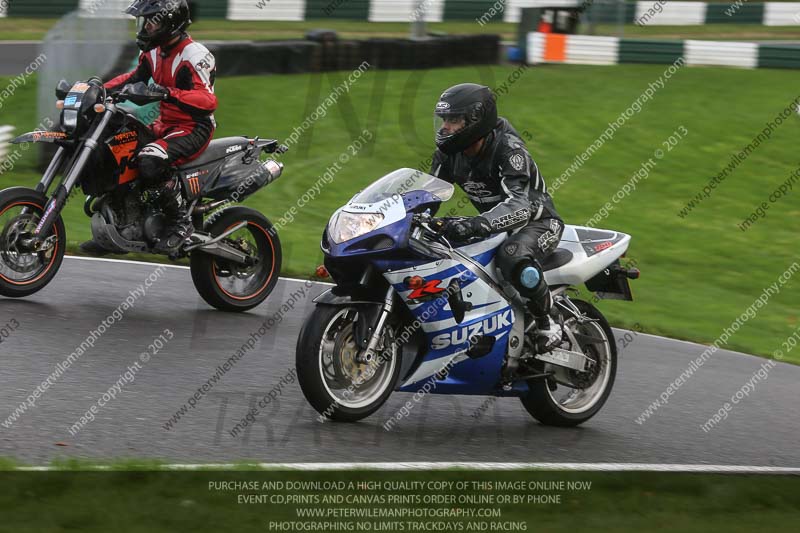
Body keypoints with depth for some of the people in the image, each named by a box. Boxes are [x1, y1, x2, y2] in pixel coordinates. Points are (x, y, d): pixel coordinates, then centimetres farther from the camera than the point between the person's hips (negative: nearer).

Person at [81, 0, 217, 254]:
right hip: (166, 125, 10)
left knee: (150, 161, -35)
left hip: (194, 128, -10)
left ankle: (181, 222, -21)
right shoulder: (155, 52, 9)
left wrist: (168, 93, -41)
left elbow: (208, 101, -29)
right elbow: (134, 78, 22)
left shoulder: (193, 55, -19)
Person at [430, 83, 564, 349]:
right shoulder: (449, 153, -4)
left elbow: (519, 205, -39)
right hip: (494, 224, 8)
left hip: (537, 221, -8)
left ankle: (547, 324, -21)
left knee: (513, 256, -42)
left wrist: (475, 224, -54)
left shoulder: (508, 148, -27)